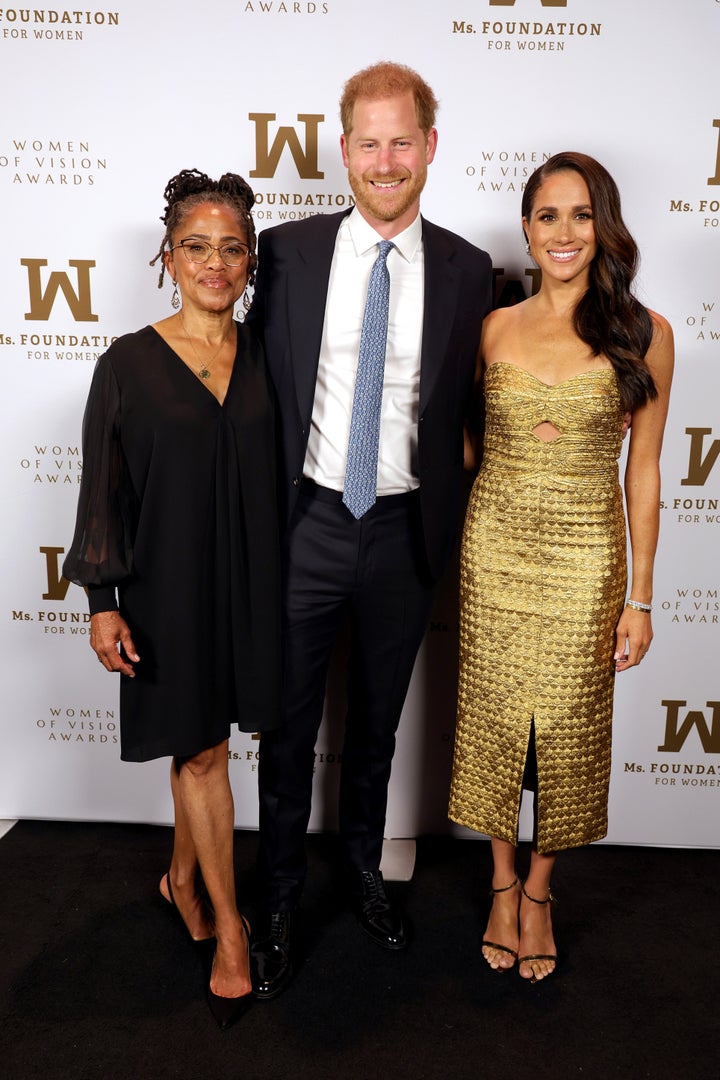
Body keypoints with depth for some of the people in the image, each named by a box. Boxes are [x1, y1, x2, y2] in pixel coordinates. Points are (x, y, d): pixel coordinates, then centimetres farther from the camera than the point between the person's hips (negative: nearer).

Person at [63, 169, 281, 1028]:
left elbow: (277, 473, 6)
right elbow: (103, 489, -5)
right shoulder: (129, 362, -6)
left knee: (200, 743, 17)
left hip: (247, 577, 3)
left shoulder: (263, 355, 2)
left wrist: (282, 581, 6)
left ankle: (182, 880, 42)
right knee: (202, 750, 6)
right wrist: (103, 601, -8)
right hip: (168, 578, -3)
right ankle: (227, 927, 23)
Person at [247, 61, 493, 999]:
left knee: (379, 719, 19)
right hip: (306, 524, -1)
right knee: (290, 722, 10)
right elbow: (262, 383, 1)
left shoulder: (466, 270, 0)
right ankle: (280, 899, 33)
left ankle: (364, 868, 44)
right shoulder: (287, 251, -2)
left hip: (404, 532, 1)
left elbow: (469, 402, 8)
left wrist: (450, 505, -1)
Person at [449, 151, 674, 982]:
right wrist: (456, 551, 3)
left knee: (567, 725, 9)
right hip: (495, 545, 2)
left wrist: (640, 596, -2)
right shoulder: (496, 328, 2)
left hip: (586, 555, -1)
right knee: (494, 713, 10)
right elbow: (471, 441, 10)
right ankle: (503, 883, 34)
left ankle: (539, 889, 33)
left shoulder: (644, 334, -3)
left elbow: (642, 468, -1)